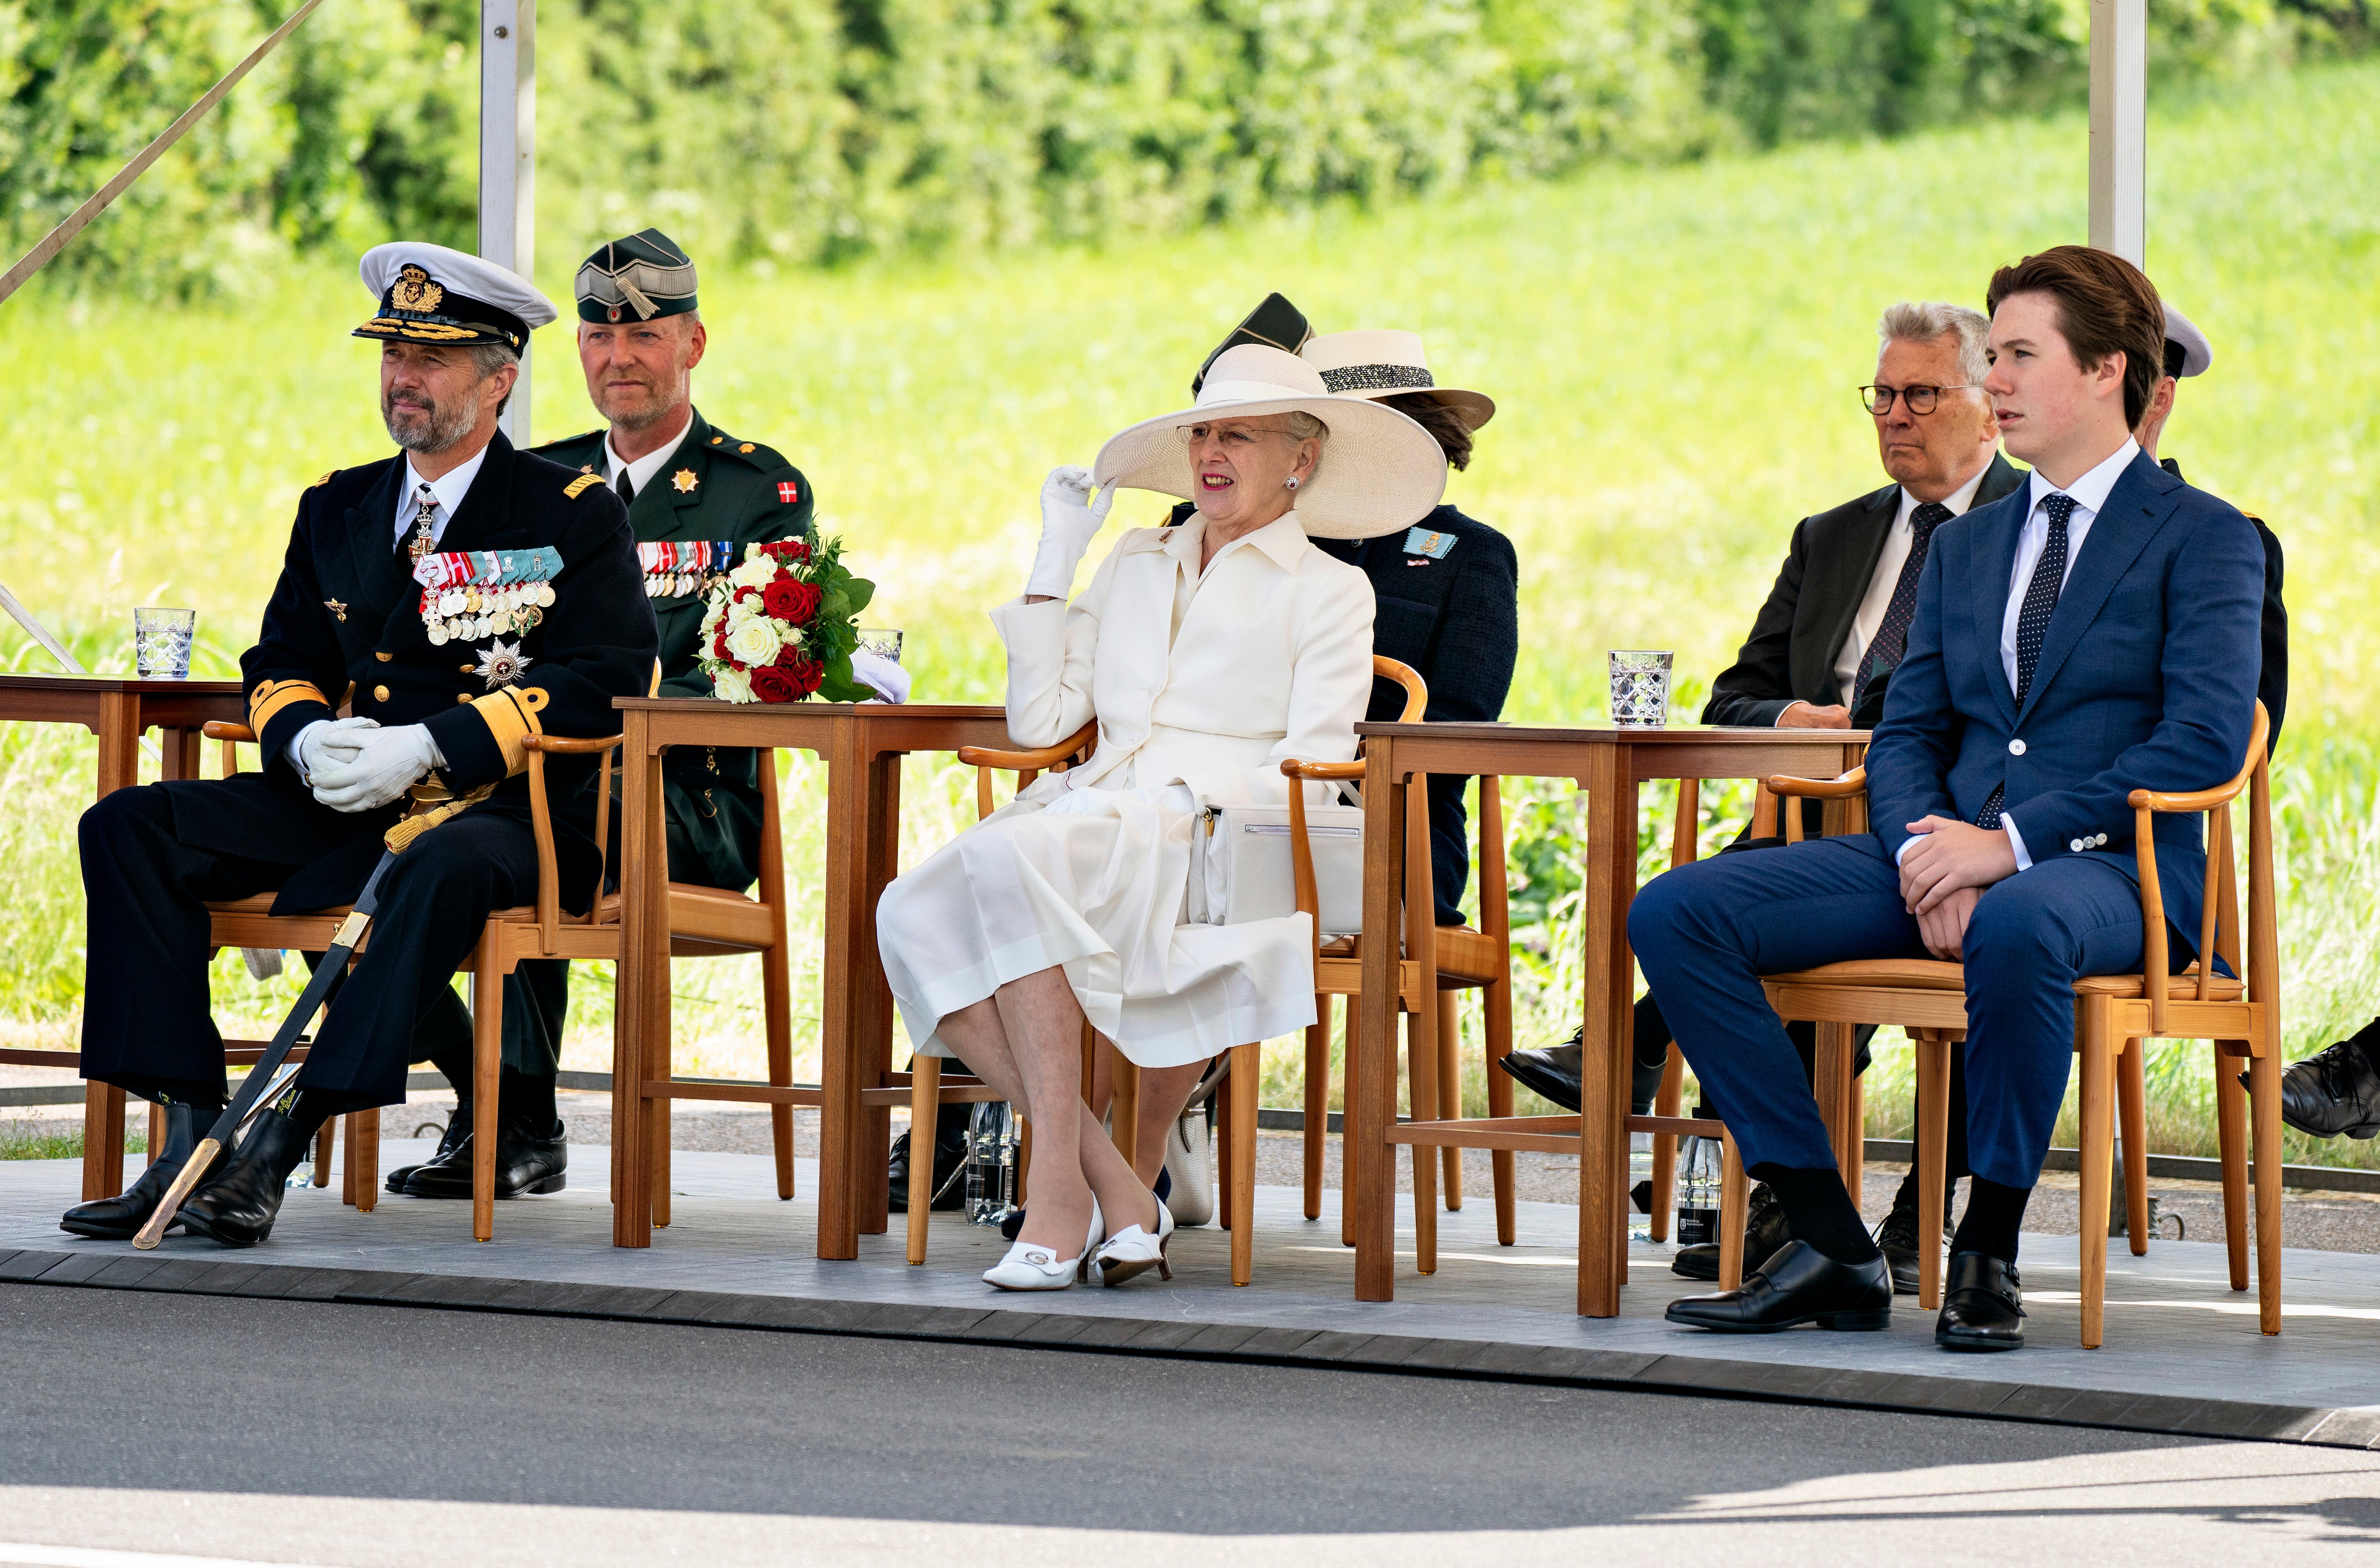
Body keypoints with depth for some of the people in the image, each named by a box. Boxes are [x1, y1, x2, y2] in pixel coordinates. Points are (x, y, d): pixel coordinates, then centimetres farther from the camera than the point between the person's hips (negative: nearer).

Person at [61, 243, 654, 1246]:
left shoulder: (572, 514, 1)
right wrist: (308, 740, -7)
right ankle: (192, 1131, -23)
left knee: (443, 867, -42)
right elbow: (280, 666, 19)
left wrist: (426, 747, -19)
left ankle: (279, 1144, -43)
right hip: (349, 808, 6)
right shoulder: (338, 509, 18)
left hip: (500, 811, -6)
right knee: (130, 828, -14)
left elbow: (606, 683, -11)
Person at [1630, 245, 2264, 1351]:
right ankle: (1829, 1249, -15)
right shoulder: (1966, 545, 22)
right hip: (1952, 855, 7)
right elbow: (1907, 734, 17)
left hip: (2115, 867, -6)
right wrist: (1925, 855, -7)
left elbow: (2207, 739, -11)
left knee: (2019, 929, -44)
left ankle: (1988, 1256, -25)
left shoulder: (2206, 540, 2)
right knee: (1674, 912, -13)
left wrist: (2013, 842, -19)